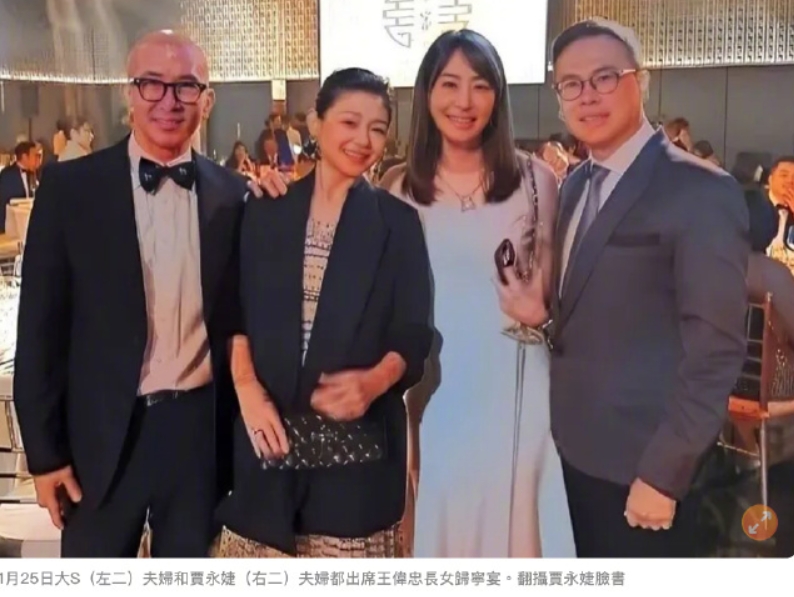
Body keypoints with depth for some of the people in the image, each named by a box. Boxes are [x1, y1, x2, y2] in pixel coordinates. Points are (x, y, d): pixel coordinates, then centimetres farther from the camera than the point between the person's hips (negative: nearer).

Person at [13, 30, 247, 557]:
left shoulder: (233, 194, 1)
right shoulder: (70, 187, -4)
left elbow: (238, 315, 8)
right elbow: (41, 326, -3)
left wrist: (242, 424, 5)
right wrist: (45, 450, -3)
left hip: (202, 429, 2)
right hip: (105, 434, -1)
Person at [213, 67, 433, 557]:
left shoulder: (399, 222, 4)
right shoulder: (266, 210, 7)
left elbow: (414, 333, -1)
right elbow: (237, 311, 6)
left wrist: (373, 382, -19)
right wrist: (248, 390, -9)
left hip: (358, 440, -1)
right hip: (270, 432, 1)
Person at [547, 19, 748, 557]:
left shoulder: (701, 191, -16)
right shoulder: (577, 185, 9)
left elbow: (716, 348, -19)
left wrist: (663, 473, -19)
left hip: (640, 464, -7)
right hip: (575, 451, 7)